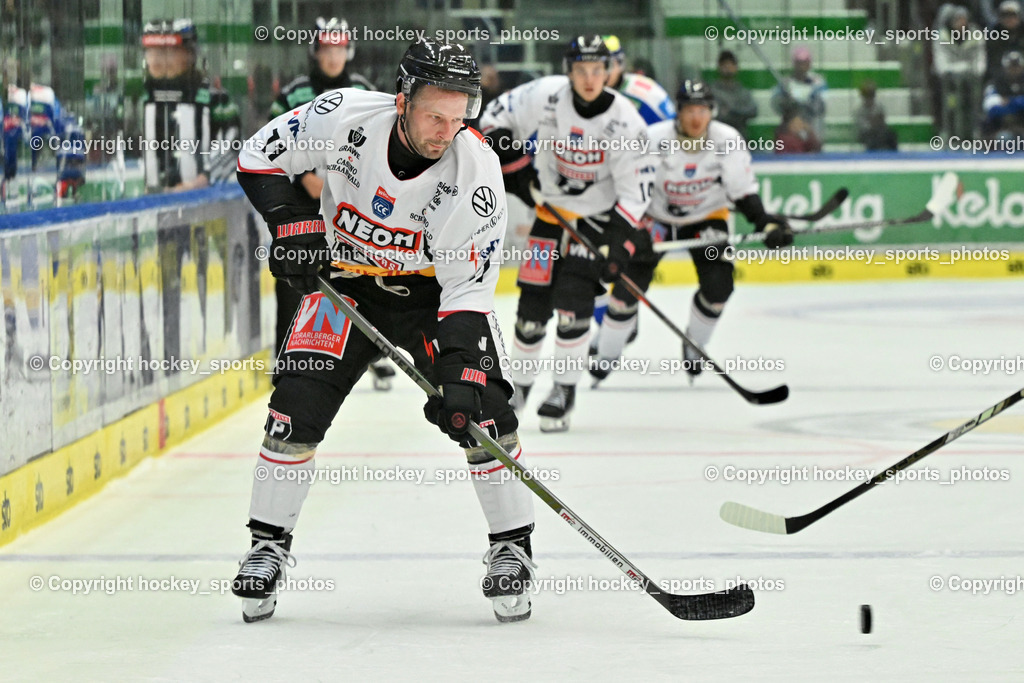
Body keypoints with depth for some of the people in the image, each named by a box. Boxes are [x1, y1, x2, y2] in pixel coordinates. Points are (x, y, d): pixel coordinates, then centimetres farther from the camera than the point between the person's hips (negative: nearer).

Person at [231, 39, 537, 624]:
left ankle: (512, 548, -1)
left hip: (434, 286, -1)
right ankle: (268, 545, 5)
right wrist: (294, 225, -22)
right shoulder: (346, 117, -26)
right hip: (344, 277, 1)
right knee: (297, 405, -11)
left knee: (483, 408, -16)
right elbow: (260, 158, -10)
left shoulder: (476, 171, -27)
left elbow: (468, 286, -25)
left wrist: (459, 376, -34)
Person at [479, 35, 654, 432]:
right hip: (551, 211, 2)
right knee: (533, 303, 0)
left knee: (572, 298, -18)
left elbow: (635, 190, -16)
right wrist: (512, 162, -9)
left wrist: (620, 246, -23)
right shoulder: (547, 95, -16)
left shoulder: (625, 122, -20)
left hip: (599, 216, -2)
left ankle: (565, 390, -7)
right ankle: (519, 385, 19)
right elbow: (496, 116, 0)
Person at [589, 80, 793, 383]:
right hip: (656, 216, -2)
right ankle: (606, 355, 5)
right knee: (630, 283, -12)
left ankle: (693, 348, 13)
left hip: (706, 216, 2)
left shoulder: (728, 141, -19)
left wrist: (766, 222, -23)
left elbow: (743, 190, -10)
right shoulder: (653, 139, -26)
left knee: (718, 286, -13)